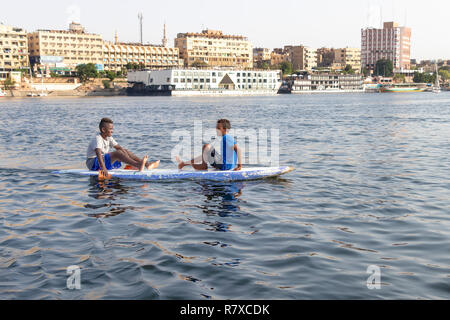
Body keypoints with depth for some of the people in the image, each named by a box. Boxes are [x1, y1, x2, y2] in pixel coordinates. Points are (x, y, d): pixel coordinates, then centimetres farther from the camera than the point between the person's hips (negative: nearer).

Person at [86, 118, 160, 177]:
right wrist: (103, 168, -49)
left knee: (125, 151, -1)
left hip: (105, 160, 9)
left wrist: (127, 158, -4)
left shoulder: (109, 138, 8)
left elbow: (119, 147, 7)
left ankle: (146, 165, -13)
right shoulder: (97, 139, -21)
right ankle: (138, 165, -45)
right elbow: (98, 153, -36)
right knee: (118, 153, -28)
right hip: (93, 163, -9)